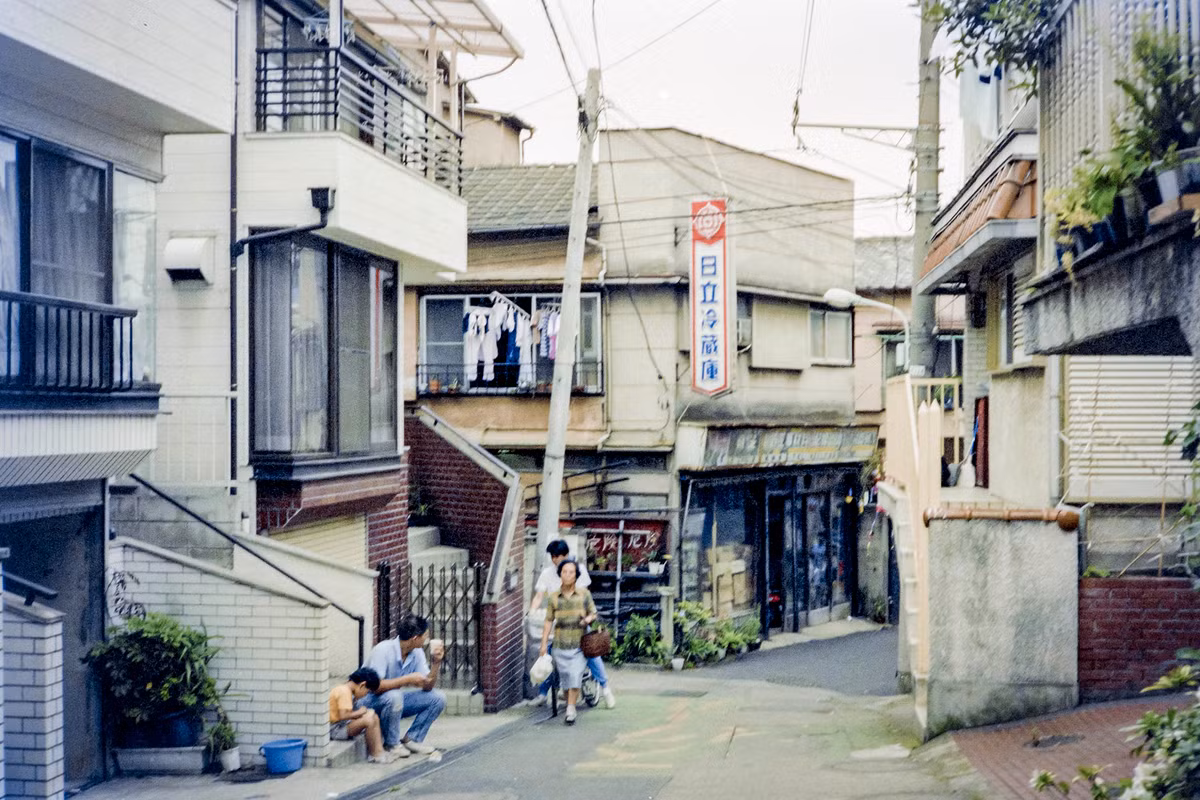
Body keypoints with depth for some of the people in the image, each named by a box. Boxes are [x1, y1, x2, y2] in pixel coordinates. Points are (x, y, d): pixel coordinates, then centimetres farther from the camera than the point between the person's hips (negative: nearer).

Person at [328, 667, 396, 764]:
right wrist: (359, 712, -14)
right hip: (334, 729, -11)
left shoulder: (343, 688, 12)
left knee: (374, 717, 9)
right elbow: (343, 715, -28)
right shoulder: (344, 691, -19)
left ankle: (379, 750, 0)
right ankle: (373, 754, -11)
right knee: (368, 720, -25)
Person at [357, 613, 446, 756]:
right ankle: (392, 744, -17)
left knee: (438, 698, -7)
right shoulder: (384, 650, -25)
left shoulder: (417, 653, -4)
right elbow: (376, 686, -33)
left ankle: (411, 739, 0)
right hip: (369, 701, -7)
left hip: (395, 701, 7)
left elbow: (427, 687, -4)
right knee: (393, 696, -39)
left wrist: (436, 663, -19)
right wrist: (408, 679, -32)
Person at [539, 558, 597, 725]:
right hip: (560, 645, 1)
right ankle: (570, 707, 19)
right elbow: (548, 621, 6)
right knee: (565, 680, 4)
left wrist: (588, 619, -14)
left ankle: (570, 711, -11)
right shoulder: (554, 597, 4)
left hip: (579, 644, -1)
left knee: (575, 677, -12)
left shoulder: (584, 594, 3)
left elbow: (593, 613, 10)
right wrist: (544, 644, 2)